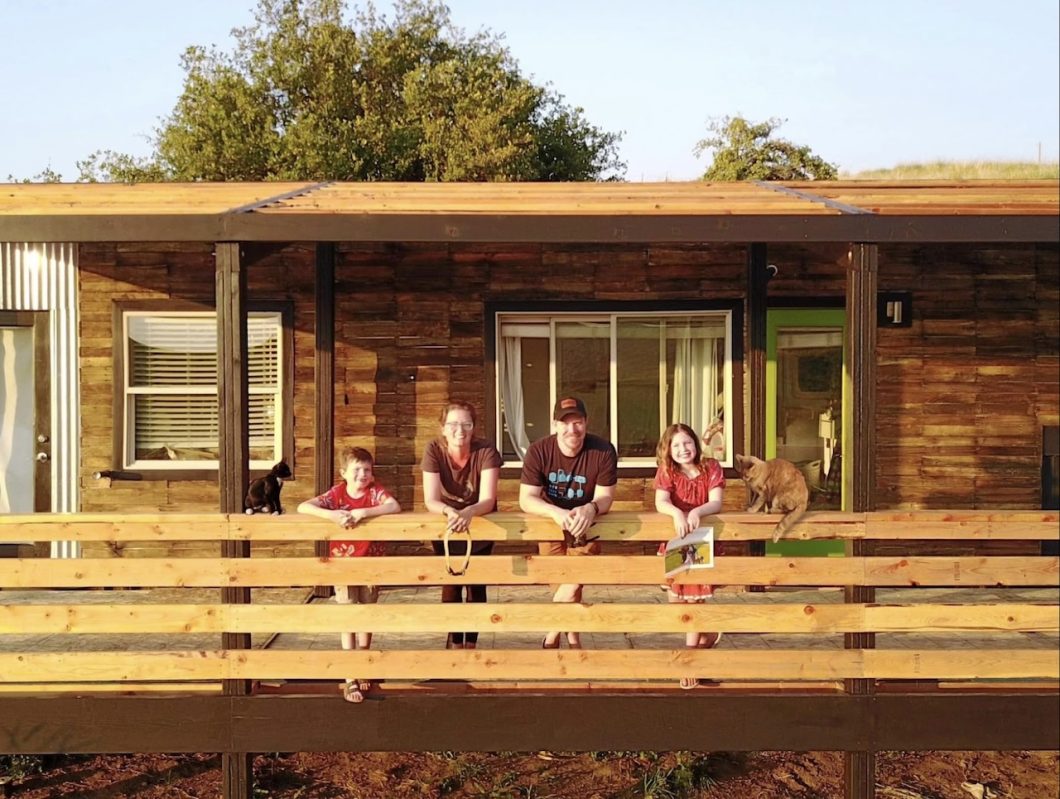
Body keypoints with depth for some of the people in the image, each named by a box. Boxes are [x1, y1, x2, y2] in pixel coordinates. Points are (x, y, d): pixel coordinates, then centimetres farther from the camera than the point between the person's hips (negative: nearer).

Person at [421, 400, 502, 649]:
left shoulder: (486, 451, -25)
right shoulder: (434, 450, -22)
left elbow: (488, 499, -33)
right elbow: (431, 500, -27)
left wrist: (468, 513, -55)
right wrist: (449, 512, -50)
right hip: (445, 525, 1)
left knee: (476, 584, -1)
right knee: (450, 583, -2)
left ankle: (471, 642, 13)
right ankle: (455, 641, 14)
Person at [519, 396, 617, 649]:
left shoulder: (603, 451, -19)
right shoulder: (538, 451, -19)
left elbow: (605, 497, -18)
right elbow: (526, 499, -23)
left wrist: (590, 509, -43)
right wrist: (557, 513, -43)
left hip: (586, 526, 0)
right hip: (550, 523, 0)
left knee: (574, 582, -11)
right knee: (567, 586, 0)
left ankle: (552, 636, 11)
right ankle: (572, 637, 22)